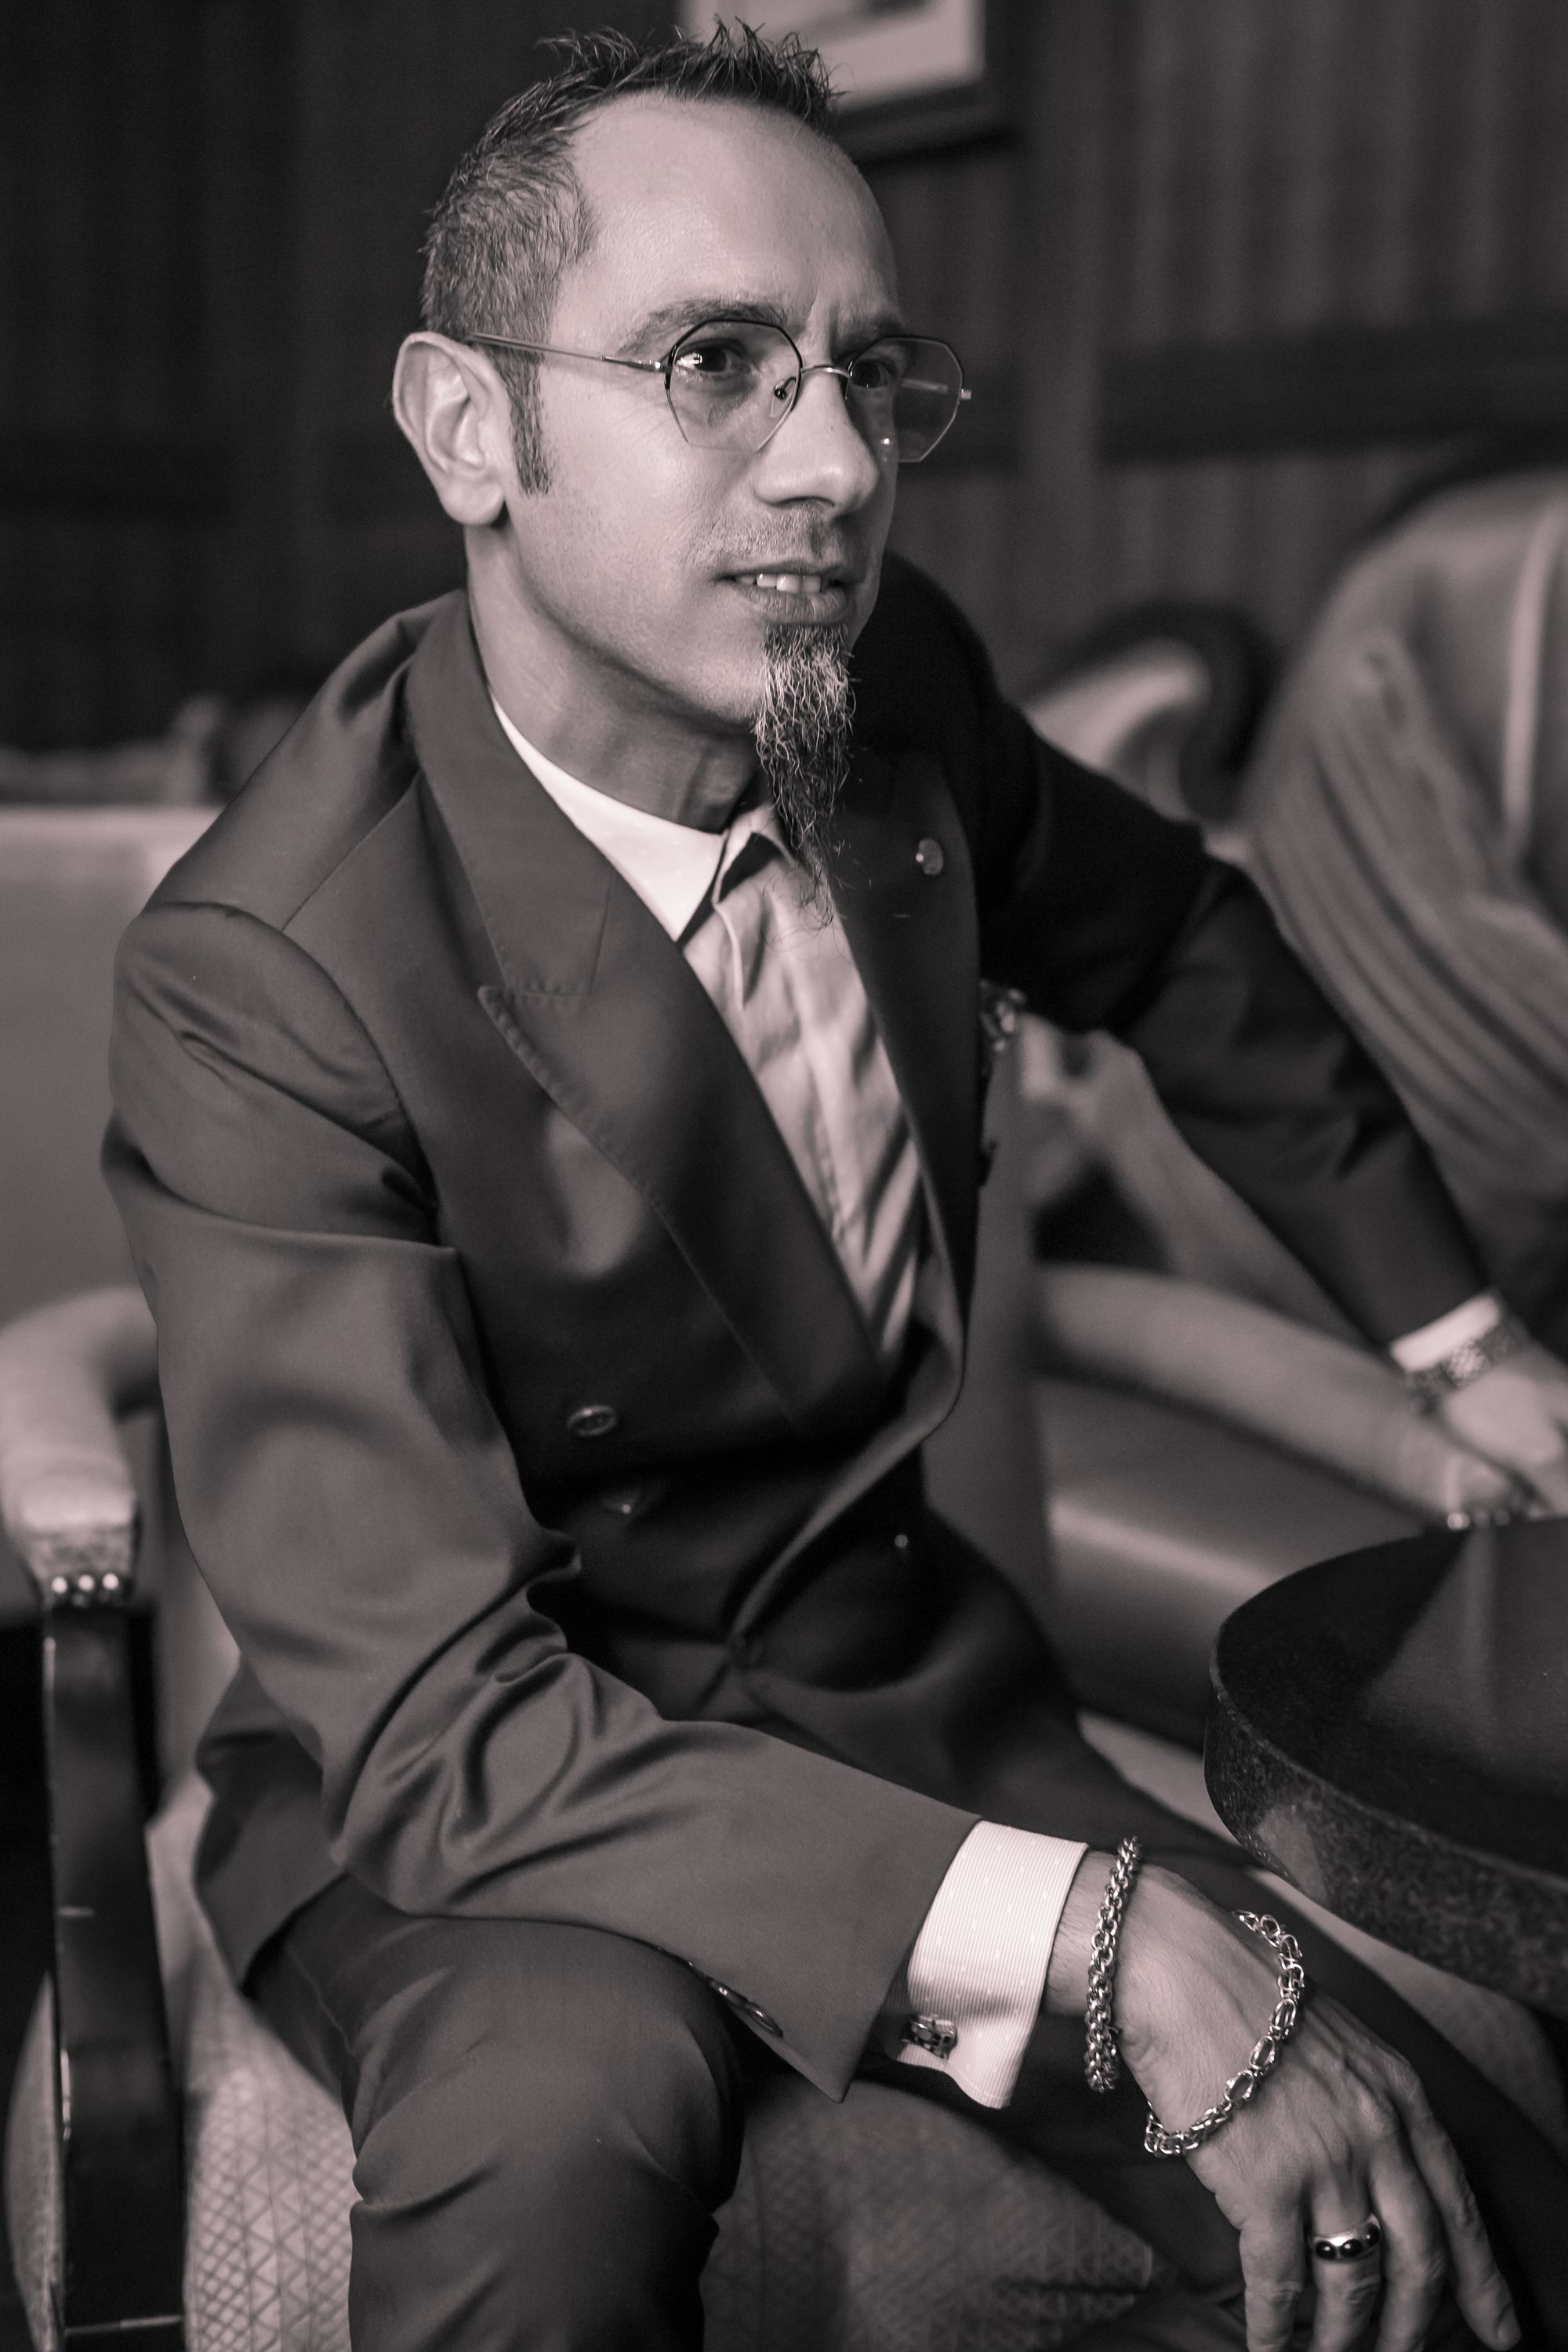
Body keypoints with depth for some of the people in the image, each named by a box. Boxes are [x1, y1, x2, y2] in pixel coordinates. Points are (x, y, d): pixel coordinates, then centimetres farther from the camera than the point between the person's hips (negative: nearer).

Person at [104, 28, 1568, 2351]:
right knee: (563, 2112, -38)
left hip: (889, 1679, 5)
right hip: (471, 1784, -5)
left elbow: (1176, 942, 17)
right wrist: (1093, 1936, -38)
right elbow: (431, 1718, -29)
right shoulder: (266, 974, -24)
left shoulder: (901, 689, -6)